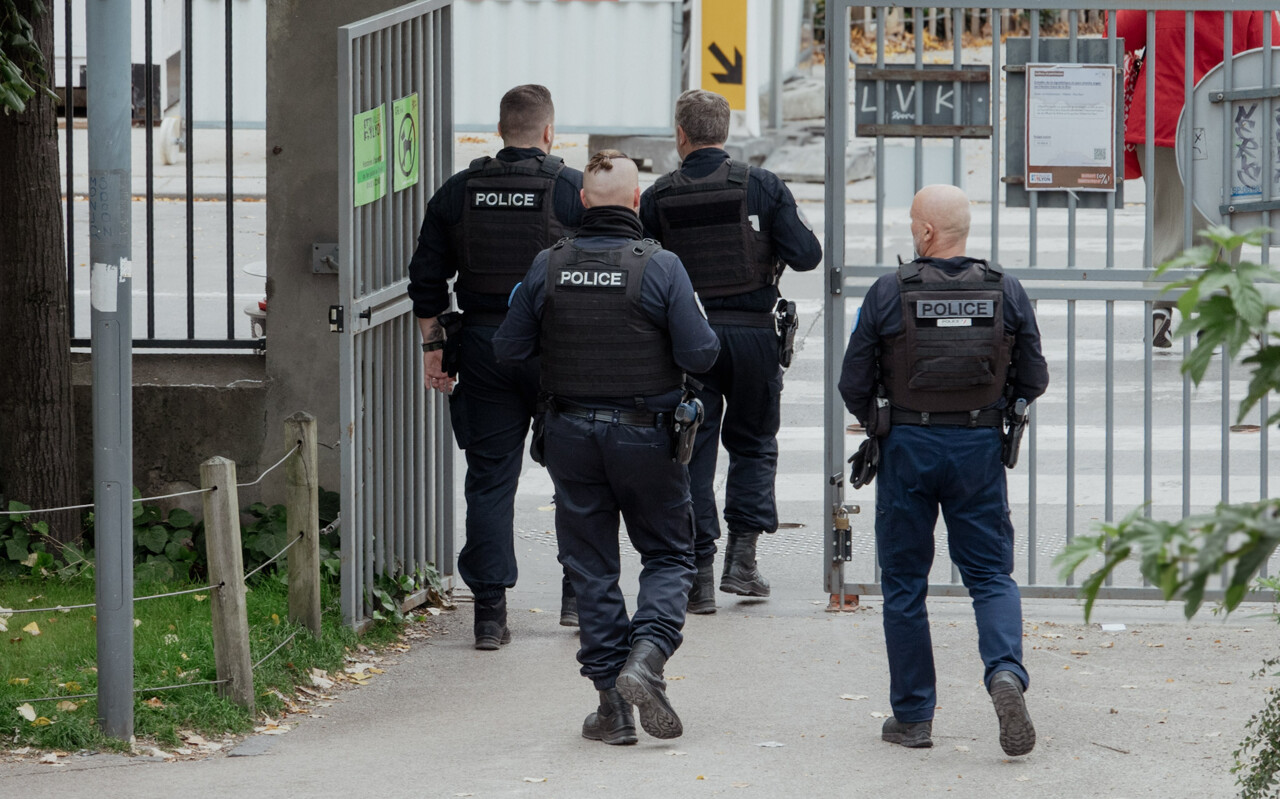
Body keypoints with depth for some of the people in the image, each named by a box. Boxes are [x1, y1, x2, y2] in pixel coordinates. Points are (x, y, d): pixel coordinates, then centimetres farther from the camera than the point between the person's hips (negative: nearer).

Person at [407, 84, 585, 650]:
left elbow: (426, 279, 5)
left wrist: (434, 346, 11)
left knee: (490, 478, 5)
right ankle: (579, 593, 15)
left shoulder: (458, 192, 3)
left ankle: (490, 611, 1)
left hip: (483, 348, 2)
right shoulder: (573, 190, -6)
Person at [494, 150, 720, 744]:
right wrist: (704, 331, 8)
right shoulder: (660, 267, -13)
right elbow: (699, 355, -14)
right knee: (668, 555, 12)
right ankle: (645, 656, -13)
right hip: (645, 434, -2)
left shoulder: (548, 267, -5)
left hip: (571, 433, 2)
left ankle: (613, 704, 8)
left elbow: (508, 350, 0)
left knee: (591, 567, 9)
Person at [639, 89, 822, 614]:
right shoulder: (762, 186, -4)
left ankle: (700, 575, 2)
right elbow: (806, 255, -7)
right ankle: (742, 556, 5)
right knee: (753, 443, 16)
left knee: (692, 453, 6)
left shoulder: (657, 198, -2)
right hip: (753, 331, 0)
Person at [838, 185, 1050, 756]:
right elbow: (1033, 381, 3)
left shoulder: (888, 293, -9)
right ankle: (1006, 671, -18)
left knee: (904, 581, 9)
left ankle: (912, 716, 11)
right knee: (990, 573, 9)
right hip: (979, 449, 1)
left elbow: (854, 384, -4)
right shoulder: (1006, 293, -3)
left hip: (907, 449, -1)